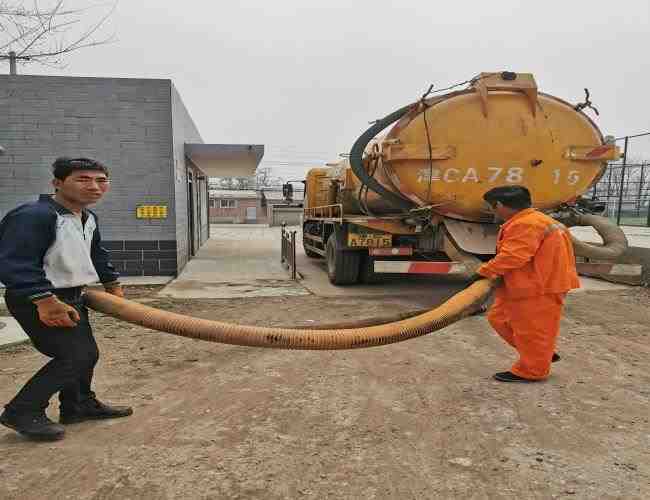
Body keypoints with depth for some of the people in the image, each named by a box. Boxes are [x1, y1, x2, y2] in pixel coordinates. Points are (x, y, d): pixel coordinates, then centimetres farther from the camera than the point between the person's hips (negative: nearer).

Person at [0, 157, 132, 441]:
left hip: (70, 297, 9)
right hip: (37, 301, -9)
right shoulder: (34, 215, -22)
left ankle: (79, 405, 34)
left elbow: (96, 254, 22)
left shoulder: (88, 218, 9)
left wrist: (112, 284, 21)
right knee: (74, 356, -11)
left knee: (87, 354, 15)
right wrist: (45, 300, -33)